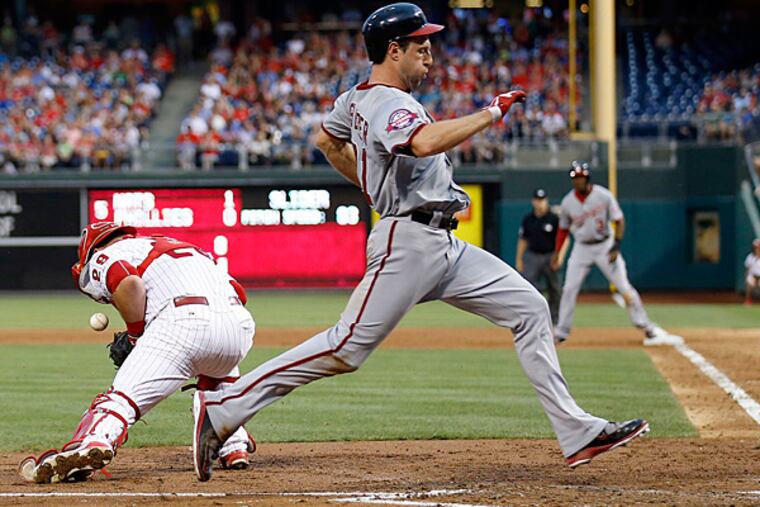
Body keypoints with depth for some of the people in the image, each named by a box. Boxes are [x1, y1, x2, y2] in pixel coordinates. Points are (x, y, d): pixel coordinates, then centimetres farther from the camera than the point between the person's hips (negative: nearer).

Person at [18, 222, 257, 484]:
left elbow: (129, 285, -8)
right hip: (239, 322, 6)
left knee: (124, 394, -9)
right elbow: (238, 292, 27)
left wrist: (136, 337, 6)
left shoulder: (104, 257, 18)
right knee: (218, 377, 37)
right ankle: (234, 446, 22)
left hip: (183, 321, -6)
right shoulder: (181, 246, 39)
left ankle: (93, 442, -36)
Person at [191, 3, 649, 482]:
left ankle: (578, 433, 4)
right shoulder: (387, 102, -16)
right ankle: (222, 409, -4)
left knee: (530, 308, 6)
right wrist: (491, 113, -27)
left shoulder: (358, 98, 14)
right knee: (346, 349, -11)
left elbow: (327, 141, 33)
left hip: (444, 246, 11)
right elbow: (426, 142, -37)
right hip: (408, 244, -11)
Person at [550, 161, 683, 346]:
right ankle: (560, 333, 5)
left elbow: (619, 220, -7)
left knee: (625, 288, -6)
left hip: (605, 246, -3)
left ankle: (647, 329, 2)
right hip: (581, 248, 3)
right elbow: (563, 229, 10)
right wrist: (557, 252, 8)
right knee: (569, 289, -4)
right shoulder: (567, 202, -4)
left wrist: (616, 246, -16)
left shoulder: (604, 196, -12)